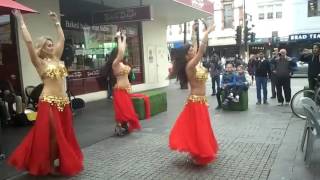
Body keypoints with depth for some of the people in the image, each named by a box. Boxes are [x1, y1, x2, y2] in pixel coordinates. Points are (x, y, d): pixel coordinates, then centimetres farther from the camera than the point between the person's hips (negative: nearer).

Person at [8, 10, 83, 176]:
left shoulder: (56, 58, 13)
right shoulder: (39, 62, -3)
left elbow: (62, 39, 19)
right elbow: (28, 42, -12)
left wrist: (56, 22, 23)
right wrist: (21, 22, -7)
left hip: (63, 101, 6)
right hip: (48, 102, -6)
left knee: (64, 134, 13)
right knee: (49, 134, 0)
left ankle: (63, 161, 28)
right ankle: (47, 165, 16)